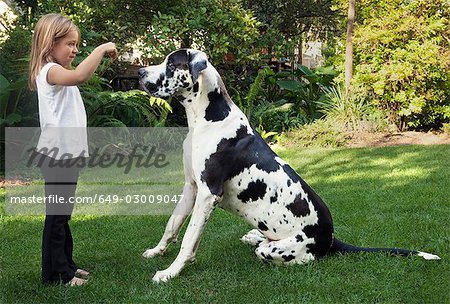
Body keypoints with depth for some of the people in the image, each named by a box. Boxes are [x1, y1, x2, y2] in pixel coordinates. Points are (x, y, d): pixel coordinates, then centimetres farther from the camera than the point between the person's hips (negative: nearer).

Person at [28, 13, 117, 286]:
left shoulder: (60, 72, 18)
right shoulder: (49, 71, -16)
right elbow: (78, 76, -35)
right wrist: (101, 49, -28)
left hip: (68, 152, 10)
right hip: (57, 154, -10)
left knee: (63, 213, 16)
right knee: (57, 214, -3)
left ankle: (66, 265, 26)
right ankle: (55, 273, 5)